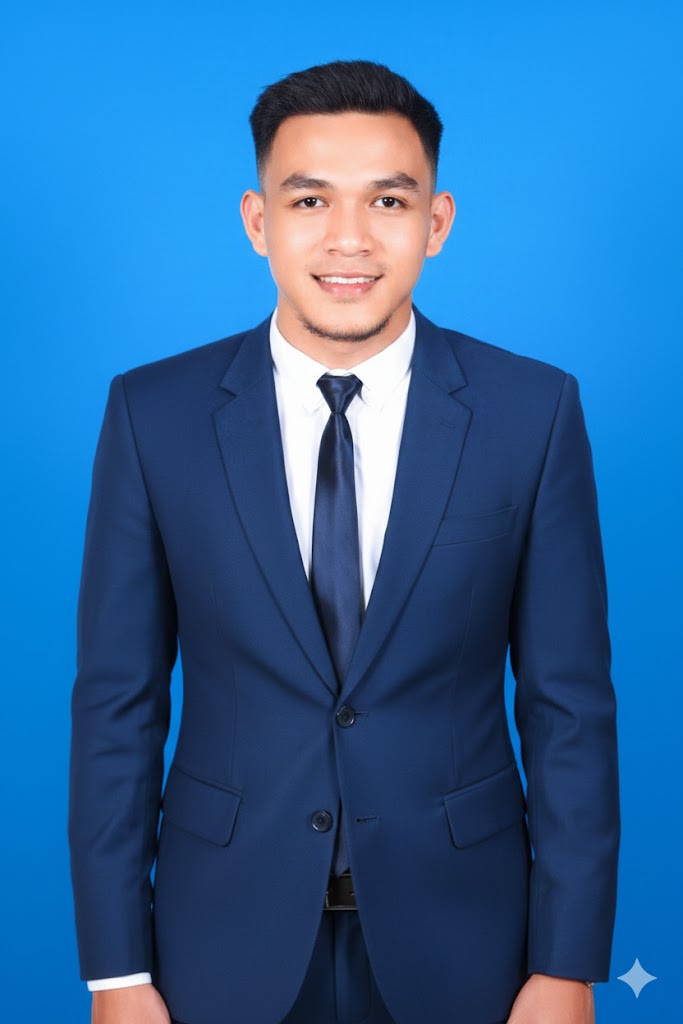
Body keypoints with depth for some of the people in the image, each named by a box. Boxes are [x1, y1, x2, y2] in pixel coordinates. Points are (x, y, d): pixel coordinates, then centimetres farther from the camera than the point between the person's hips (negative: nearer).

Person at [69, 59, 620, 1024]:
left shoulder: (535, 410, -8)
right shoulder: (153, 414, -7)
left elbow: (568, 702, -5)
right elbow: (118, 703, -4)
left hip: (455, 941, 0)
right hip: (227, 944, 0)